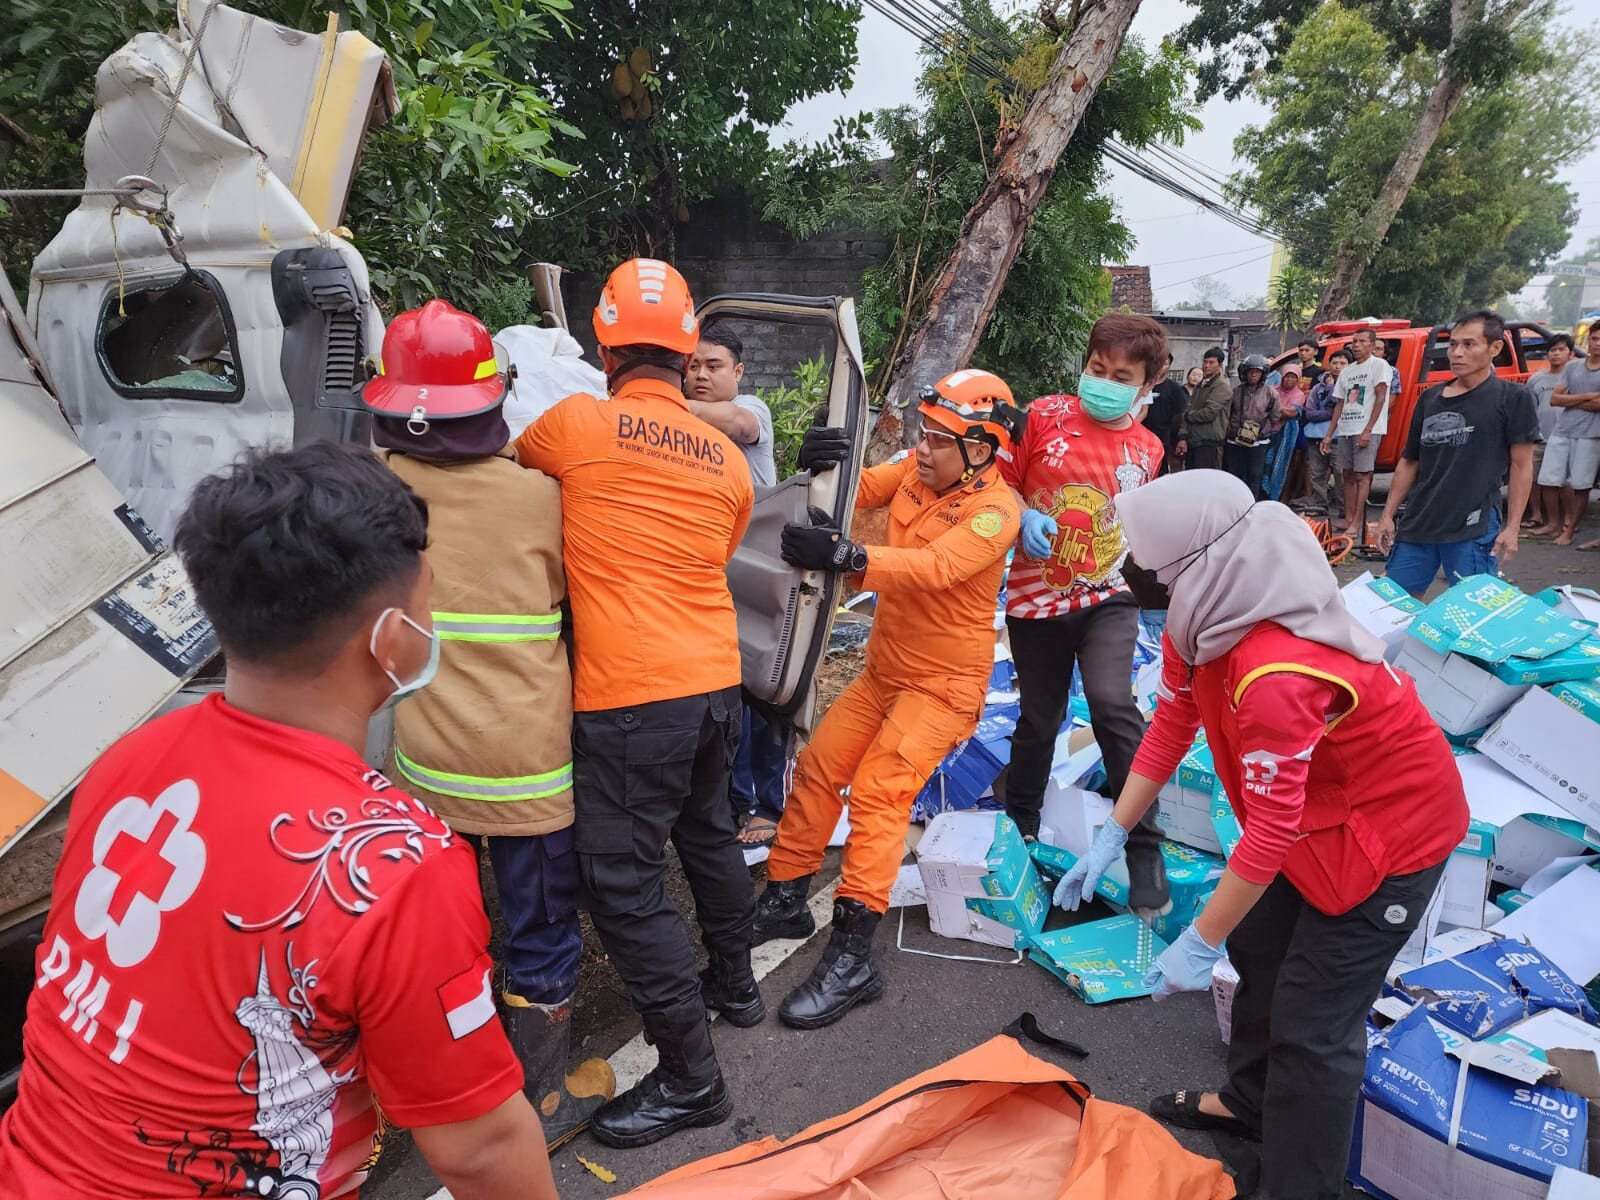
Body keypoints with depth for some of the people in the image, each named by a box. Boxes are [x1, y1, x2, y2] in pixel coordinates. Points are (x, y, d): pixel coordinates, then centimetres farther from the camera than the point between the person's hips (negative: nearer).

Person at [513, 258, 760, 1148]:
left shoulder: (574, 424, -6)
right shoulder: (729, 459, 7)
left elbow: (511, 464, 15)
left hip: (631, 696, -7)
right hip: (717, 681, 7)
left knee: (624, 882, 3)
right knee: (709, 834, 25)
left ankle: (691, 1078, 12)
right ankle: (735, 984, 45)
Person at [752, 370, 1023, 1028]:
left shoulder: (996, 509, -20)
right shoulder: (916, 471, 0)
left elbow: (936, 568, -36)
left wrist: (847, 556, -50)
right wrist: (822, 464, -27)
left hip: (944, 682, -7)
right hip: (884, 670, 7)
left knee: (878, 790, -18)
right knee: (817, 766, 7)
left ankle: (852, 957, -12)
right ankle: (784, 901, 22)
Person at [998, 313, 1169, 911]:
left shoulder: (1146, 449, 4)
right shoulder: (1045, 416, -6)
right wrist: (1022, 516, -18)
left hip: (1108, 598, 1)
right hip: (1036, 597, -1)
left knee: (1112, 704, -22)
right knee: (1039, 718, 11)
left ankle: (1144, 845, -5)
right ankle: (1021, 820, 39)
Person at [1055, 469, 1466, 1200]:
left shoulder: (1274, 675, -40)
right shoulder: (1205, 618, -12)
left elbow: (1271, 830, -32)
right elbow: (1172, 724, -3)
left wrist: (1198, 943, -23)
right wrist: (1112, 835, -3)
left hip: (1392, 828, -9)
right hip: (1314, 808, 9)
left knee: (1313, 1019, -1)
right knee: (1258, 949, 22)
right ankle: (1250, 1101, 45)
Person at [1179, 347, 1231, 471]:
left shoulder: (1222, 386, -7)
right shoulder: (1200, 385, 18)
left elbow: (1209, 413, -17)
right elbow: (1188, 411, 11)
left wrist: (1188, 414, 0)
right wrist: (1183, 437, 0)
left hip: (1209, 443, -8)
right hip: (1192, 442, 8)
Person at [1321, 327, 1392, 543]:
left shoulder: (1379, 365, -1)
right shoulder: (1346, 371, 20)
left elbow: (1380, 398, -9)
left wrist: (1367, 430, -17)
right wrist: (1329, 434, 14)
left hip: (1368, 430, -7)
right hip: (1345, 430, 7)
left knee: (1362, 475, -10)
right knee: (1348, 475, 7)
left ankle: (1357, 523, -13)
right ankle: (1348, 520, 10)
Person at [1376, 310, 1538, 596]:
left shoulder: (1513, 397, 0)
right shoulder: (1430, 398, 12)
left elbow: (1521, 465, -1)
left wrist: (1512, 528, -7)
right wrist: (1388, 515, 11)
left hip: (1473, 530, -4)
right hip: (1416, 527, 5)